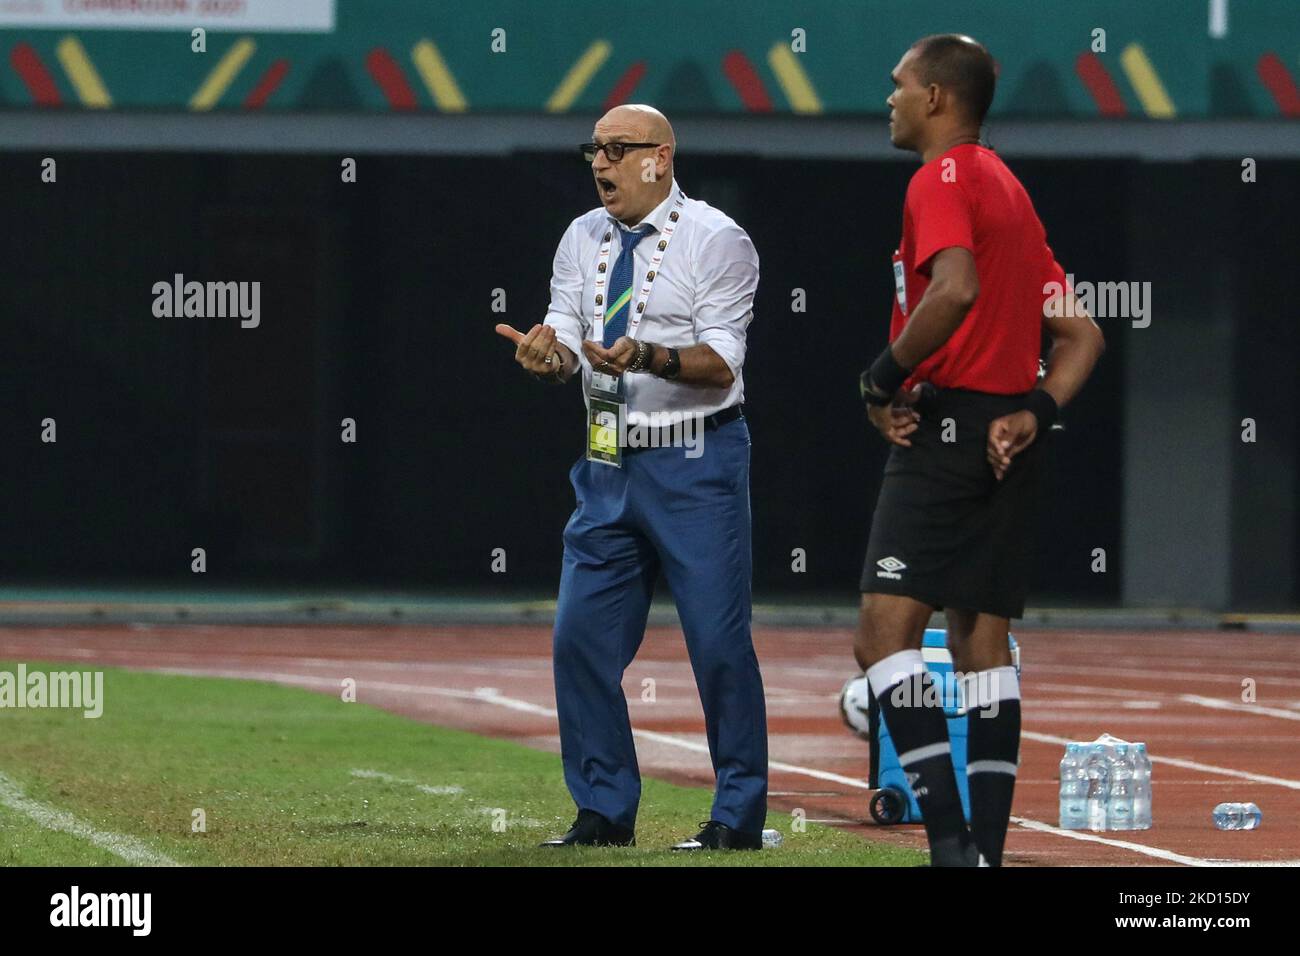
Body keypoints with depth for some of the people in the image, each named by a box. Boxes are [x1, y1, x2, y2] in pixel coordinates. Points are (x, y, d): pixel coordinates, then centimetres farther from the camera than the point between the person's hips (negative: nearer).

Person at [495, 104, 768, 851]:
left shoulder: (717, 241, -7)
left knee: (719, 640, -6)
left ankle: (740, 814, 3)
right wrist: (550, 355, -17)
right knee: (582, 636, 3)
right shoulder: (584, 239, 11)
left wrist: (648, 358, -32)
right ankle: (605, 811, 13)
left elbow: (720, 363, -14)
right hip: (610, 463, 6)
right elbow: (570, 347, 7)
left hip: (697, 464, -6)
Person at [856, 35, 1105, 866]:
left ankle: (951, 839, -25)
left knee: (885, 635, -14)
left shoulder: (943, 180, -8)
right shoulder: (1012, 190, 20)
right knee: (983, 642, 12)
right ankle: (987, 850, 12)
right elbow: (1082, 335, 18)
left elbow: (956, 288, -27)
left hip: (947, 427, -9)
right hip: (1009, 441, 9)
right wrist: (1037, 414, 6)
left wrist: (886, 377, -15)